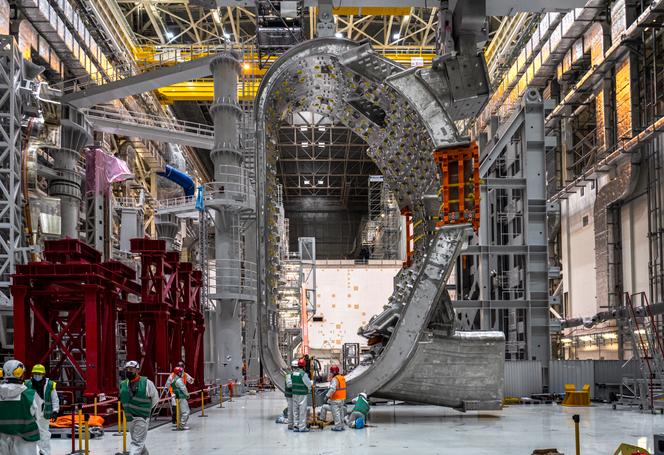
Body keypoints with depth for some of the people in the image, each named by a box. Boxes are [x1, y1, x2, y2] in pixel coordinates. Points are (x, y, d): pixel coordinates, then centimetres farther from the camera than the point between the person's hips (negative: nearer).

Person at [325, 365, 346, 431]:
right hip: (342, 398, 9)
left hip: (335, 400, -9)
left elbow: (332, 389, -27)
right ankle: (341, 425, 20)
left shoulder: (335, 379, -19)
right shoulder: (342, 378, 11)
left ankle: (338, 426, -3)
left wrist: (327, 396, -21)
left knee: (336, 413, -4)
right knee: (341, 412, 15)